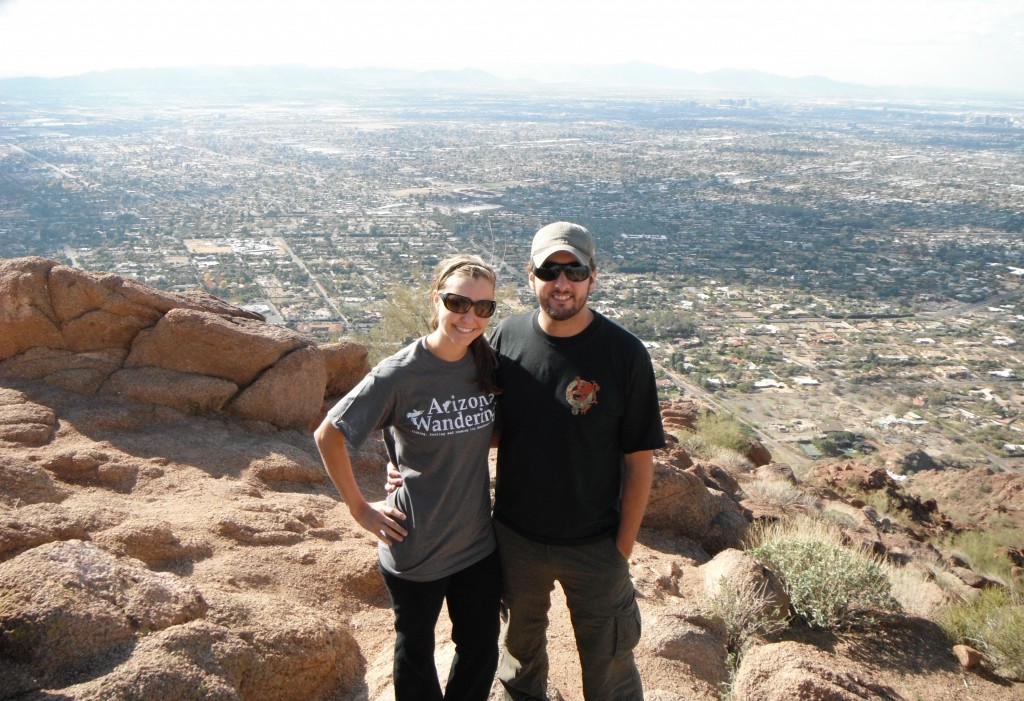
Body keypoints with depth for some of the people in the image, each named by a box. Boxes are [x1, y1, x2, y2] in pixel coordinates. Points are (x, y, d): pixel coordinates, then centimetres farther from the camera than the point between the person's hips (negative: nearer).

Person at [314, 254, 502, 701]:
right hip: (415, 548, -4)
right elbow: (328, 435, -13)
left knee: (481, 652, 19)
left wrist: (462, 461, 0)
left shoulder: (489, 365, -6)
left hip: (478, 543, 4)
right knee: (415, 651, 20)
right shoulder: (399, 374, -20)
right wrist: (360, 508, -11)